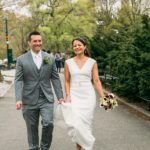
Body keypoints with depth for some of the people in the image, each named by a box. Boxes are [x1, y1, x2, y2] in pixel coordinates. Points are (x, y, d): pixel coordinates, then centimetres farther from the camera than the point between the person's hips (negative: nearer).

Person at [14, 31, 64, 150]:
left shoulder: (50, 58, 6)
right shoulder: (21, 59, 0)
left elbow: (55, 78, 7)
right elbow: (18, 81, -5)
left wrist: (60, 96, 3)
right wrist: (18, 99, -15)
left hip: (47, 99, 1)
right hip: (29, 100, 0)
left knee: (48, 124, -12)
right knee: (32, 128, 9)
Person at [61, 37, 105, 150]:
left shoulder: (92, 62, 1)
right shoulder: (68, 62, 4)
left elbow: (96, 81, -1)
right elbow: (67, 81, 8)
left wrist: (103, 97, -10)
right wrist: (68, 95, -5)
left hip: (88, 95, 0)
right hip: (74, 95, 1)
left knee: (85, 123, 1)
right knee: (75, 123, -8)